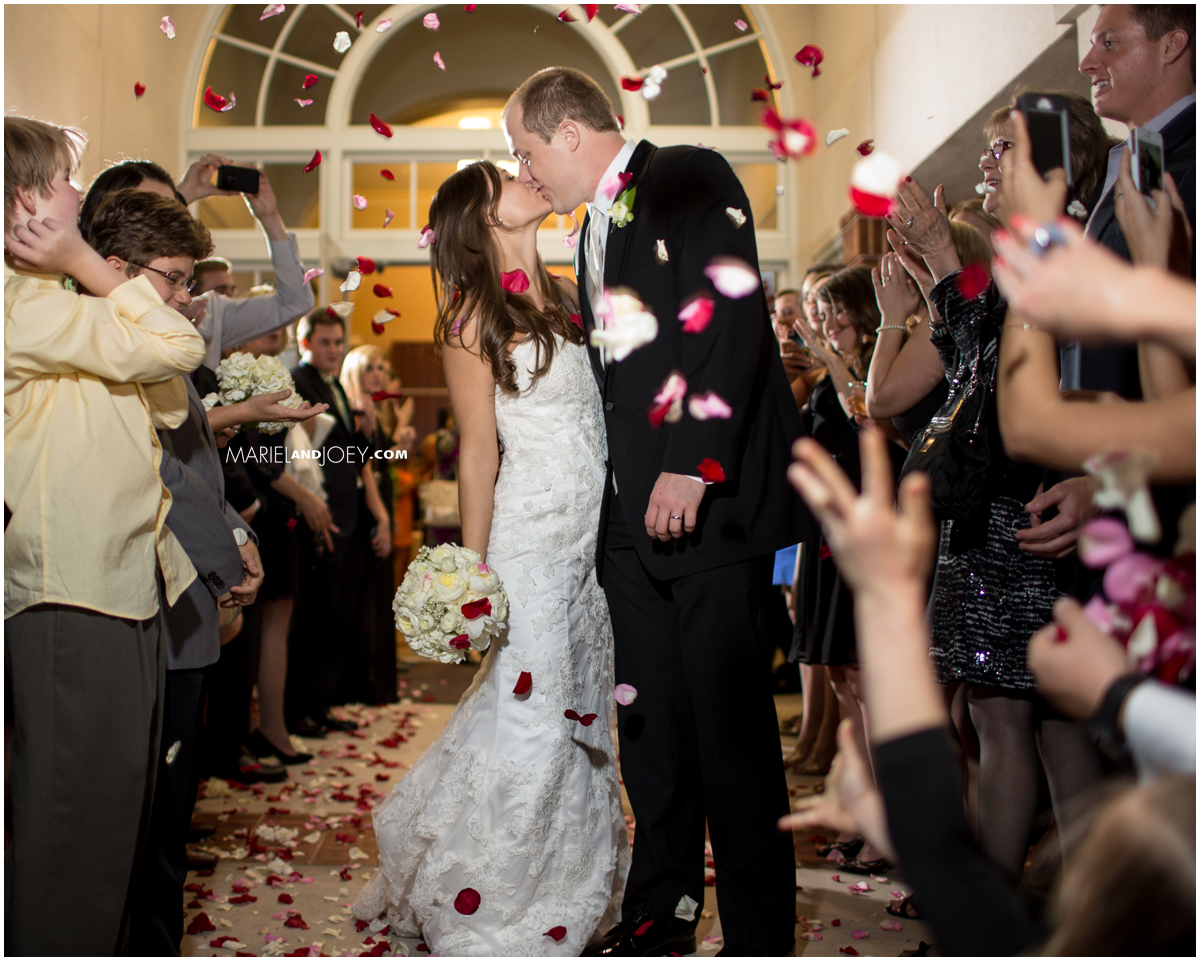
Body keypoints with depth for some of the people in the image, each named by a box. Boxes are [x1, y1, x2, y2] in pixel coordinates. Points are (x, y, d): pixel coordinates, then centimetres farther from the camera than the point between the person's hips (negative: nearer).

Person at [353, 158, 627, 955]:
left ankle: (564, 887, 31)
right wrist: (472, 574, -11)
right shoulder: (475, 317, -7)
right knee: (528, 721, -3)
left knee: (581, 715, 14)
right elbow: (479, 453, -10)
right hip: (532, 538, -7)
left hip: (592, 539, 7)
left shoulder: (564, 293, 13)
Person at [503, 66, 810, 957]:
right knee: (649, 722, 11)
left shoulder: (690, 177, -3)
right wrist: (612, 500, 13)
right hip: (634, 515, 8)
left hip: (712, 499, -8)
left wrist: (692, 465, -20)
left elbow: (734, 319, -15)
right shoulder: (595, 231, 23)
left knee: (731, 718, -4)